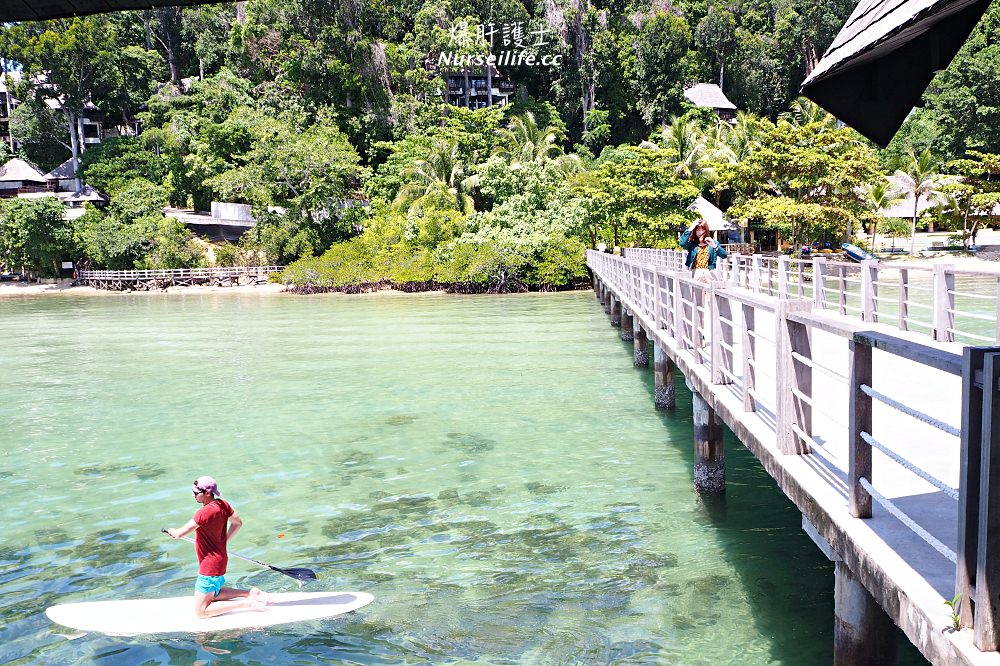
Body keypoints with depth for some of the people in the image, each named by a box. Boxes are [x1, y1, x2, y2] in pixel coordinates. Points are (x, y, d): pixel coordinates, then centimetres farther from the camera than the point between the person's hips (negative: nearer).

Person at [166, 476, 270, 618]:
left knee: (201, 611, -1)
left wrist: (172, 531, 0)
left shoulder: (204, 512, -26)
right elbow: (237, 523, 13)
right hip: (221, 560, 9)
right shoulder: (223, 504, -2)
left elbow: (179, 534, -23)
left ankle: (246, 603, -9)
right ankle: (250, 593, 18)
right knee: (214, 594, 31)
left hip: (209, 566, -9)